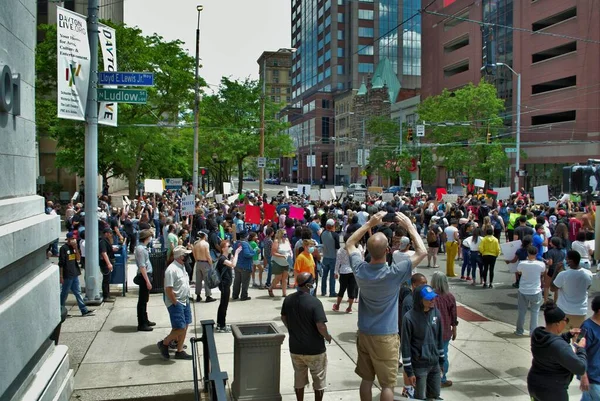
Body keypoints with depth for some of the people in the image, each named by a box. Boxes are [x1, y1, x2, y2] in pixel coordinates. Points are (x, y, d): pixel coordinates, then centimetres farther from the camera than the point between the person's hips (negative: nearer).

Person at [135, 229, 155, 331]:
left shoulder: (143, 247, 11)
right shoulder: (140, 248, -18)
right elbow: (142, 266, -22)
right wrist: (147, 281, -21)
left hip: (147, 275, 10)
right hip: (144, 276, -10)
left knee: (144, 300, 18)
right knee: (142, 301, -3)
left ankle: (145, 321, 29)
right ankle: (142, 324, 4)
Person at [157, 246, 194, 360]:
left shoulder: (182, 267, 9)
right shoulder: (172, 269, -21)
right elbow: (168, 289, -23)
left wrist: (186, 299, 13)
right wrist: (176, 303, -17)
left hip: (185, 302, 9)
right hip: (176, 303, -9)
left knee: (184, 327, 11)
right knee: (180, 328, -8)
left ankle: (179, 351, 21)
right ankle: (164, 343, 14)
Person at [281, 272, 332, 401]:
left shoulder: (288, 299, -4)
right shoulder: (315, 302, -23)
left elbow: (283, 318, 10)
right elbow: (321, 327, -26)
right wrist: (327, 337, -6)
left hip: (295, 348, 5)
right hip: (314, 350, -5)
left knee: (299, 379, 21)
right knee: (319, 380, 16)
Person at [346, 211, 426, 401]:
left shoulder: (360, 269, -12)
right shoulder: (394, 273, -23)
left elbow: (349, 244, 8)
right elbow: (422, 252, -13)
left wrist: (369, 224, 4)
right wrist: (410, 226, -7)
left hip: (364, 333, 5)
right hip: (385, 336, -4)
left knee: (366, 379, 17)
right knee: (387, 384, 8)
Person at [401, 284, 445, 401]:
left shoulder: (436, 313, -1)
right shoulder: (409, 317, -18)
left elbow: (440, 338, 10)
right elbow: (405, 345, -13)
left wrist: (441, 361, 13)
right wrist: (409, 371, -11)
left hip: (435, 364, 5)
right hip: (419, 366, -5)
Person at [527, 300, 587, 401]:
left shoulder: (537, 334, -6)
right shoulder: (559, 346, -30)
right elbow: (580, 368, -24)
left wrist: (568, 335, 5)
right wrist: (581, 348, -10)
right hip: (552, 392, -7)